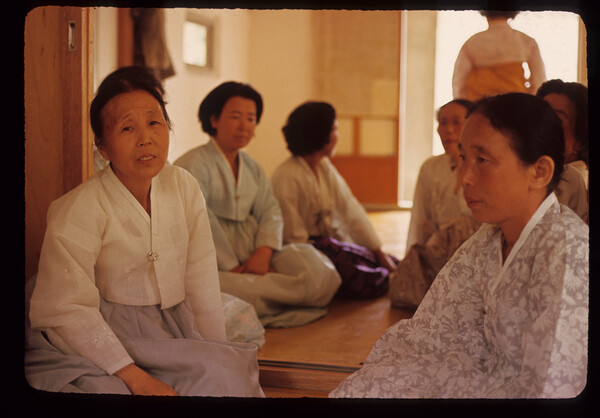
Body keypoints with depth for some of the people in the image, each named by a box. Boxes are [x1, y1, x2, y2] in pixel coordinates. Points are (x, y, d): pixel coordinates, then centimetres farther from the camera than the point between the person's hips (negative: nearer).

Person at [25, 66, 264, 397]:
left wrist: (219, 355, -2)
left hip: (173, 329, 4)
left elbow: (201, 284, 3)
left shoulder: (184, 188, 1)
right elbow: (66, 309, -21)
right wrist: (136, 377, -26)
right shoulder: (78, 211, -15)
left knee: (227, 375, -18)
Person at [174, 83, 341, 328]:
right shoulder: (193, 165, -5)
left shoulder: (252, 168, 20)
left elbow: (270, 211, 11)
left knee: (314, 265, -18)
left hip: (254, 256, 6)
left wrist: (264, 252, -10)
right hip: (215, 267, -5)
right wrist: (232, 267, -15)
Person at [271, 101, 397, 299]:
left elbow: (351, 210, 4)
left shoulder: (325, 167, 8)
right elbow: (293, 237, -19)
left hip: (328, 242, 8)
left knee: (395, 266, -7)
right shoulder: (286, 177, -19)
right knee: (376, 281, -24)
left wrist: (379, 252, -1)